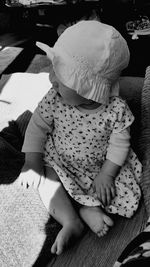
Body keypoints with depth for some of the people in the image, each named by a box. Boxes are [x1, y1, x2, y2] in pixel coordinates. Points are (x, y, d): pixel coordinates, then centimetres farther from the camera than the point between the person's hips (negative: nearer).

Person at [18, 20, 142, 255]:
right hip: (60, 161, 2)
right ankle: (71, 222, -13)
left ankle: (86, 208, -3)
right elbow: (37, 126, -9)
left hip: (101, 166, -1)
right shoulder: (54, 100, -22)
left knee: (128, 194, -12)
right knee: (47, 181, -21)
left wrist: (106, 175, -18)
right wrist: (32, 162, -12)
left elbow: (119, 144, -15)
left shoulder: (117, 109, -27)